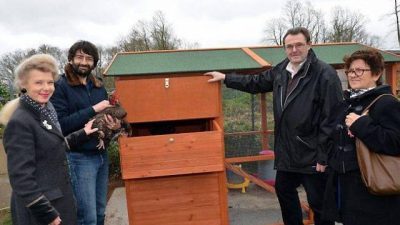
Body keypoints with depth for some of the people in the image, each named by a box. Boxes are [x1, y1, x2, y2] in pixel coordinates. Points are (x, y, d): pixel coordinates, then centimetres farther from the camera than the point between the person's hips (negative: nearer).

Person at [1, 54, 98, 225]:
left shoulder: (45, 112, 5)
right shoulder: (19, 122, -21)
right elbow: (21, 176, -23)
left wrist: (83, 134, 13)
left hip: (59, 197, 8)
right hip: (39, 208, -8)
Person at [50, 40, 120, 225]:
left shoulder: (99, 87, 10)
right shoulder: (60, 86, -9)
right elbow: (60, 124, -19)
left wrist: (115, 125, -7)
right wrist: (93, 109, -20)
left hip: (101, 155, 6)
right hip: (78, 158, -6)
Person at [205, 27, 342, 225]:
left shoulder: (325, 74, -17)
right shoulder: (282, 69, 6)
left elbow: (331, 119, -19)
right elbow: (256, 82, 22)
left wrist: (323, 156, -19)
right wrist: (226, 78, 20)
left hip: (312, 155, -8)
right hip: (286, 151, 8)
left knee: (318, 202, 7)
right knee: (284, 190, 24)